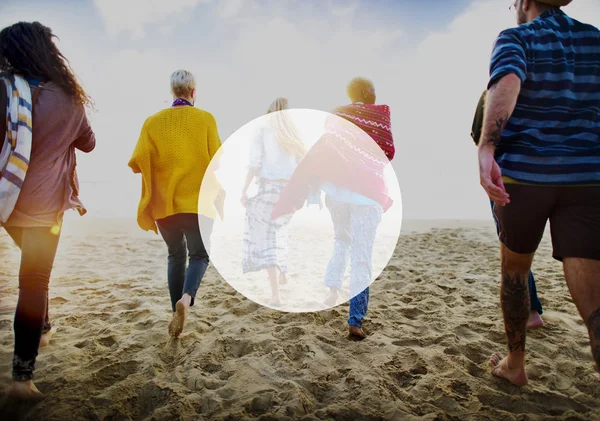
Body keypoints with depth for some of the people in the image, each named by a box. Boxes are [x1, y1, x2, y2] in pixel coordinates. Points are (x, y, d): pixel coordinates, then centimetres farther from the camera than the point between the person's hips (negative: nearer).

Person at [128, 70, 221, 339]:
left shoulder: (153, 122, 3)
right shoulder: (205, 119, -3)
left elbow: (137, 163, -3)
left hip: (163, 204, 3)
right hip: (197, 202, -2)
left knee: (176, 255, 20)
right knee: (199, 255, 12)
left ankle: (176, 311, 18)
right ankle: (186, 298, -15)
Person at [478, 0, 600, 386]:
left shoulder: (515, 38, 1)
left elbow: (507, 84, -22)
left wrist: (486, 151, -37)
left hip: (522, 174, -2)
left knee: (515, 269, 21)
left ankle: (515, 363, 33)